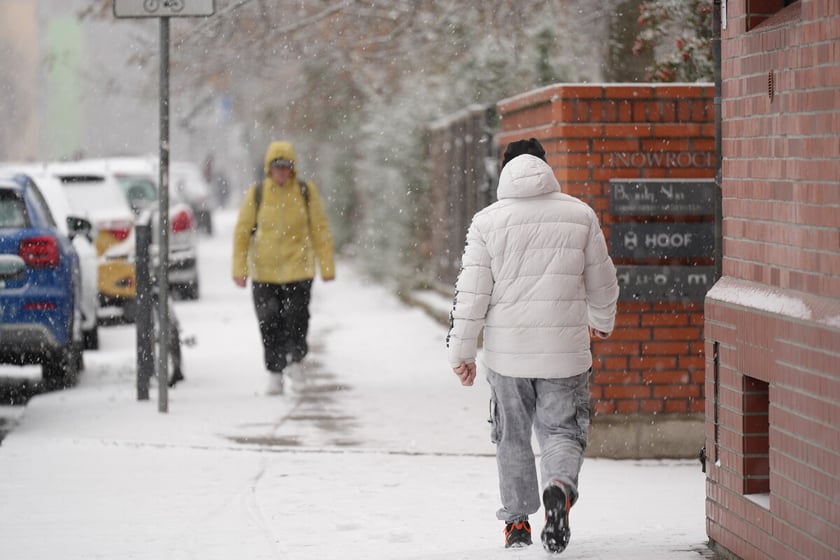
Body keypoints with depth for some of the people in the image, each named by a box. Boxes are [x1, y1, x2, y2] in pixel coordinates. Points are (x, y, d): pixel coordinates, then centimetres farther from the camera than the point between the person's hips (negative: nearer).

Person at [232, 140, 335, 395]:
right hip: (263, 269, 0)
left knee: (296, 316, -6)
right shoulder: (256, 193, -2)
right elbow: (242, 231, 1)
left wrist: (327, 266, 2)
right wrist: (239, 269, -3)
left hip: (297, 267, 0)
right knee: (269, 321, -1)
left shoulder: (306, 192, -1)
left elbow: (320, 230, 4)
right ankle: (275, 373, 13)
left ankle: (294, 357, 22)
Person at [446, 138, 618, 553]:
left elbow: (472, 293, -5)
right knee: (562, 431, 7)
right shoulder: (580, 215, 1)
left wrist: (461, 352, 3)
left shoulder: (487, 221, -4)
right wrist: (601, 322, 29)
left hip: (506, 351, 0)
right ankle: (560, 488, -23)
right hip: (565, 351, 0)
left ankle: (517, 521, 19)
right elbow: (603, 283, 9)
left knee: (513, 437, 14)